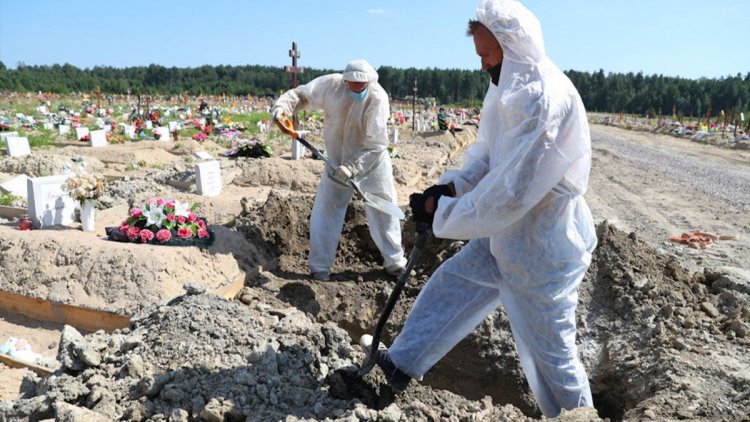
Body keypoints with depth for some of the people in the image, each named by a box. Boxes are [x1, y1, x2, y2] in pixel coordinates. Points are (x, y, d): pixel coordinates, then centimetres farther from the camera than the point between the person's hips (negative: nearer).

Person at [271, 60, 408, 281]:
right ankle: (320, 266, 15)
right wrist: (281, 107, -22)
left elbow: (375, 145, -27)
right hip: (338, 161, 2)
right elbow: (301, 94, -3)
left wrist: (352, 168, -35)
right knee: (325, 209, 0)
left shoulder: (377, 97, -24)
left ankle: (395, 262, 25)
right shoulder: (331, 84, -17)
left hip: (372, 162, -2)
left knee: (384, 210, 6)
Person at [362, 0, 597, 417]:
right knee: (450, 285, 18)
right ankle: (401, 364, 36)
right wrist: (451, 185, -6)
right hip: (508, 236, 10)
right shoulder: (511, 89, 6)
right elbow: (486, 154, 12)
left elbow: (509, 195, -28)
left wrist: (442, 211, -17)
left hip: (542, 251, -10)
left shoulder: (545, 99, -27)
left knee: (550, 352, 7)